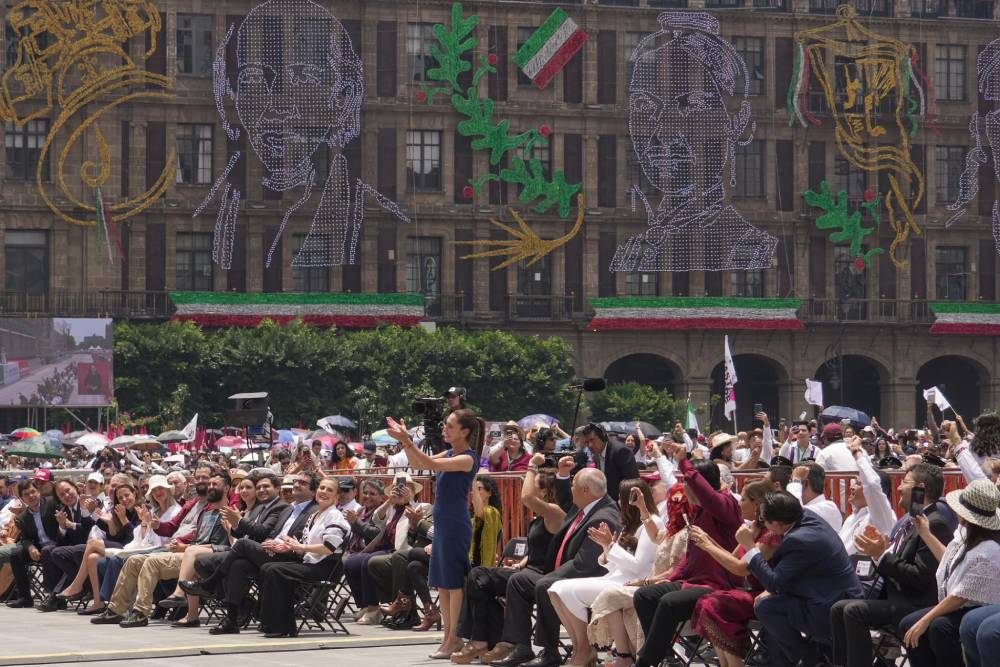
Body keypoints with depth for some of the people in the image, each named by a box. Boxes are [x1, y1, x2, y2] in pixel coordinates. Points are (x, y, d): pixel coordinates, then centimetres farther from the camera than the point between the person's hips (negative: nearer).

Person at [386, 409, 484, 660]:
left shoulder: (467, 459, -13)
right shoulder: (449, 454, 13)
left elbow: (431, 464, -23)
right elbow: (418, 464, 16)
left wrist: (407, 441, -26)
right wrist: (405, 440, 4)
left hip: (456, 526, -9)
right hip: (443, 523, 9)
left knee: (453, 583, -5)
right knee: (442, 584, 11)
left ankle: (453, 640, -2)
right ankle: (449, 638, 17)